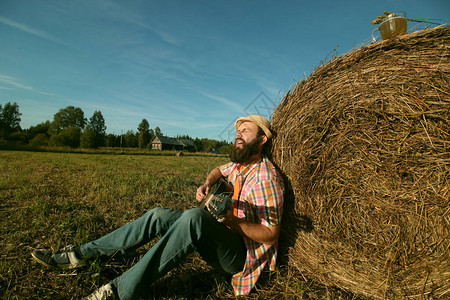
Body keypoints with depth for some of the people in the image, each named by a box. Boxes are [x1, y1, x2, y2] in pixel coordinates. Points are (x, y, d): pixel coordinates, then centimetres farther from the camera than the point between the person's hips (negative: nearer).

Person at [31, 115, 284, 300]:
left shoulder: (266, 177, -18)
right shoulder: (239, 164, 6)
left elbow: (271, 235, -19)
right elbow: (218, 171, 27)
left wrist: (231, 220, -31)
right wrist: (206, 185, 4)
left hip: (240, 254, -8)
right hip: (221, 237, 8)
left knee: (195, 216, -37)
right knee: (159, 215, -6)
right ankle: (81, 253, 3)